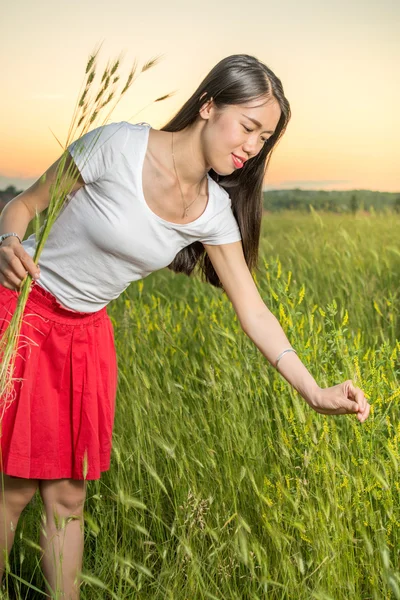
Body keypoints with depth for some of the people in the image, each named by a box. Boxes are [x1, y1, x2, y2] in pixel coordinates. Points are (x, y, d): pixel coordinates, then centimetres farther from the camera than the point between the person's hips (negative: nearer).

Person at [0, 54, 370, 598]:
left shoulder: (215, 212, -4)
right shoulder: (120, 146, -20)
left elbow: (253, 310, -3)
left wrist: (316, 393, -11)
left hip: (88, 334, 5)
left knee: (69, 496, 9)